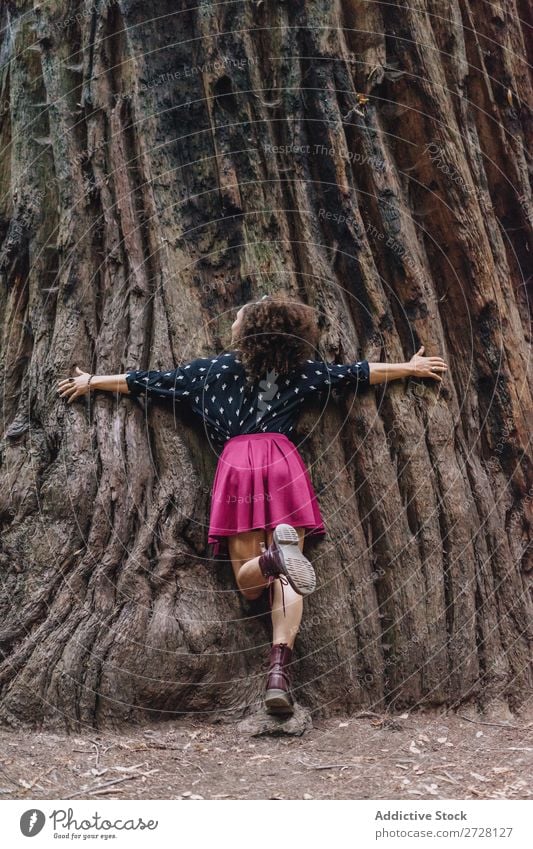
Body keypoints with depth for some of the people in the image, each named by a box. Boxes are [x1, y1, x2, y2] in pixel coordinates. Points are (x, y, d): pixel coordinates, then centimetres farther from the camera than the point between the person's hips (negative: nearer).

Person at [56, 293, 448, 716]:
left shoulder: (212, 369, 15)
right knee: (285, 580, -3)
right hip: (282, 462, 1)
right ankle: (280, 667, -24)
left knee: (247, 580, 3)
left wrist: (92, 381, 37)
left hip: (236, 464, 0)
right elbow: (355, 374, 25)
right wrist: (410, 367, 40)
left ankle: (271, 557, -33)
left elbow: (150, 380, 22)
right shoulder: (300, 370, 16)